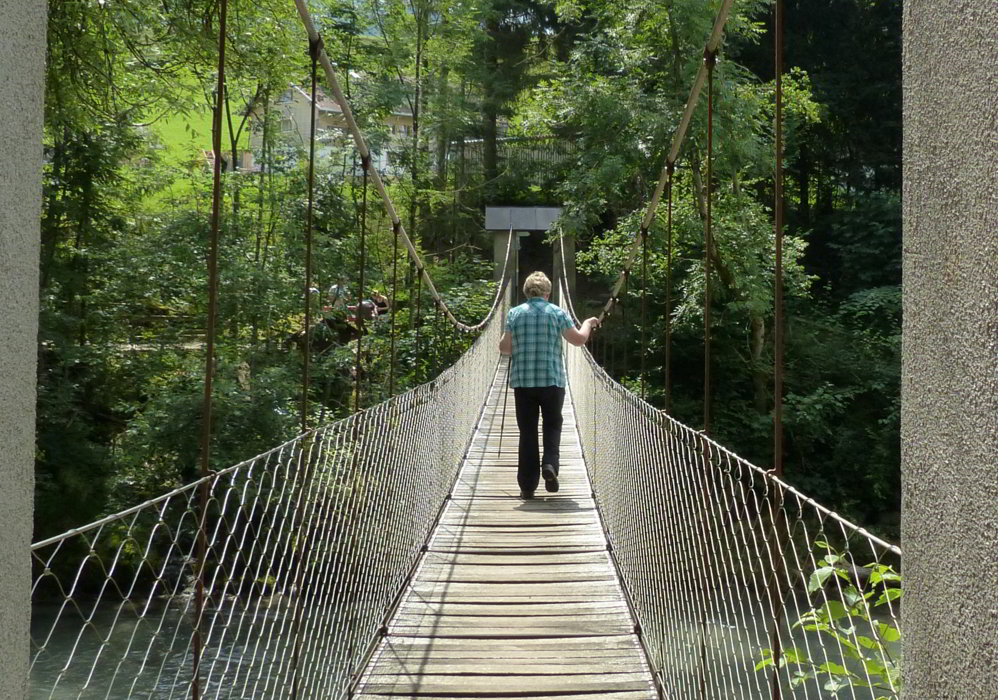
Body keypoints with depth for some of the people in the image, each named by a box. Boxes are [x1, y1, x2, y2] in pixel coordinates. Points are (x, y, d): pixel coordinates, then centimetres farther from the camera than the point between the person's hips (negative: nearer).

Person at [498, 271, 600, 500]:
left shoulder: (515, 313, 2)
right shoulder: (558, 313, -1)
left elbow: (505, 348, 1)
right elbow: (579, 339, 4)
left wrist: (504, 338, 24)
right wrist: (588, 323, 22)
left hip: (522, 380, 1)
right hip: (552, 380, -1)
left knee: (527, 431, 6)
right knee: (552, 425, 14)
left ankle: (527, 486, 6)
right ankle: (550, 464, -12)